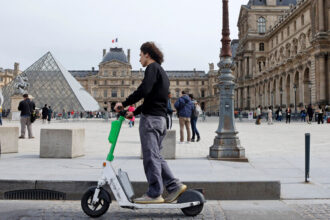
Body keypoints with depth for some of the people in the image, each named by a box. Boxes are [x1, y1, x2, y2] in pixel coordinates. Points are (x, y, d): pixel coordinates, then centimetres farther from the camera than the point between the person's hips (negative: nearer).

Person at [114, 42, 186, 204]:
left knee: (151, 156, -6)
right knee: (156, 156, 13)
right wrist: (135, 112, 30)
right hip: (161, 118, 9)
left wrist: (124, 104, -15)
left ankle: (154, 194, -2)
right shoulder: (162, 72, 25)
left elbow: (144, 90, -22)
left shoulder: (152, 68, -5)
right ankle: (174, 186, 9)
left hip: (151, 118, -9)